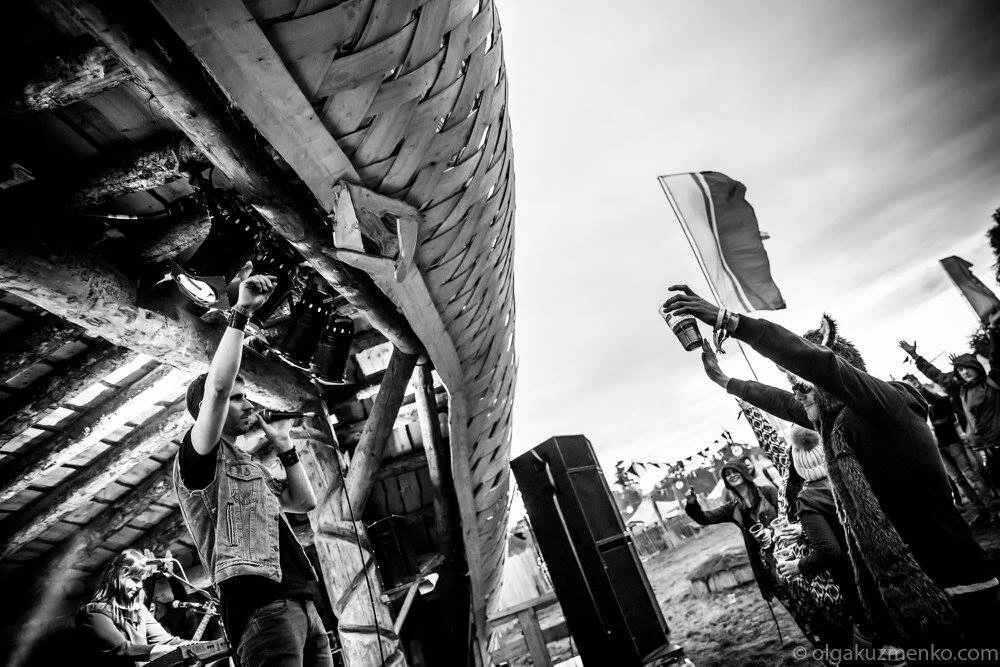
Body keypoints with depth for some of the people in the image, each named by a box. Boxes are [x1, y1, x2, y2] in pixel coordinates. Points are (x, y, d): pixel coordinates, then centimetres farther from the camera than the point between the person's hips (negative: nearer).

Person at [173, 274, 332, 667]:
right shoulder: (198, 458, 4)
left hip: (302, 604, 8)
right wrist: (241, 313, -9)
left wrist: (283, 446, 24)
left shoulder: (250, 468, 29)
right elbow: (217, 386, -12)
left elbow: (305, 501, 26)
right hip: (261, 603, -8)